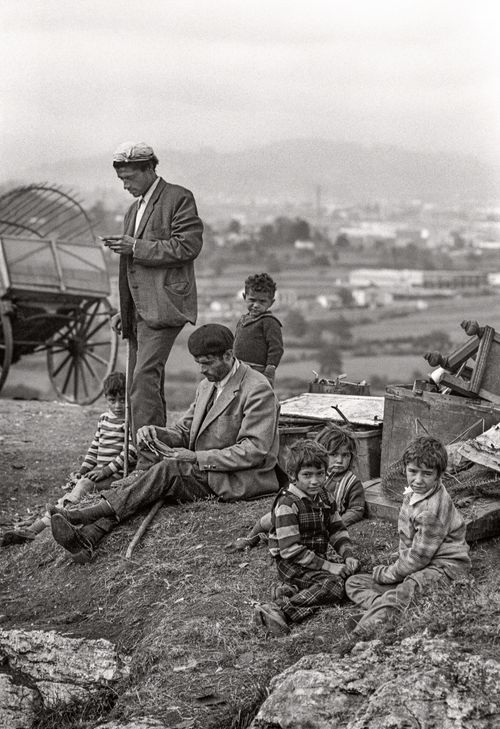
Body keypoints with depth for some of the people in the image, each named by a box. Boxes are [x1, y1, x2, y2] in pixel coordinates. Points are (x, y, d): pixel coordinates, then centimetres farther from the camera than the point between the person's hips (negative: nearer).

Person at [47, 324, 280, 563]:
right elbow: (183, 431, 18)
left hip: (240, 479, -8)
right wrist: (154, 432, -6)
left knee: (167, 469, -28)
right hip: (203, 472, 8)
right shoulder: (207, 385, 16)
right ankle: (88, 537, -35)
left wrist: (197, 458, -21)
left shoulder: (257, 390, -12)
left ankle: (88, 515, -33)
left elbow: (254, 452, -18)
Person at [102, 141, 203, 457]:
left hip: (163, 303, -9)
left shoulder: (178, 198, -3)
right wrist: (124, 311, 20)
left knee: (145, 375, -20)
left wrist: (137, 247, -15)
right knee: (145, 382, 8)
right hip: (140, 309, 9)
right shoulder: (135, 209, 23)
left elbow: (188, 246, -14)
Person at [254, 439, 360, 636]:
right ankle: (279, 609, -40)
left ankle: (292, 591, -13)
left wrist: (348, 556, -4)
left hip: (316, 560, 9)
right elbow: (291, 550, -20)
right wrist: (327, 566, -21)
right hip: (292, 564, -9)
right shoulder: (287, 504, -16)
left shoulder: (323, 497, 10)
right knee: (333, 585, -28)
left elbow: (337, 530, 16)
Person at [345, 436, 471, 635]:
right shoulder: (412, 494, 8)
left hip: (444, 569, -11)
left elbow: (420, 555, -19)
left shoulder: (433, 509, -22)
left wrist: (389, 573, -7)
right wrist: (395, 569, 1)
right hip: (417, 569, 11)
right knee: (354, 583, 3)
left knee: (401, 594, -42)